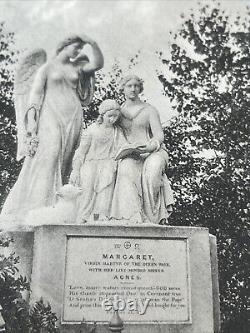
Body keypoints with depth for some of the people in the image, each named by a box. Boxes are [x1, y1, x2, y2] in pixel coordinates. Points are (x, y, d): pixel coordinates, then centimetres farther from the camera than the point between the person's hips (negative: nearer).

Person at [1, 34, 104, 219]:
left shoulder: (76, 68, 22)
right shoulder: (47, 66, 8)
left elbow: (98, 64, 16)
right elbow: (35, 93, -1)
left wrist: (93, 44, 4)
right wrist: (31, 119, -12)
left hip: (73, 119, 5)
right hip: (51, 116, -5)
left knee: (63, 162, -4)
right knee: (48, 157, -19)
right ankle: (33, 208, -21)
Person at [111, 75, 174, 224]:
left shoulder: (149, 110, 7)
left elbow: (159, 135, -1)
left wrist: (151, 146, -23)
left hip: (153, 151, -1)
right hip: (130, 155, 2)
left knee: (153, 167, -36)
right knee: (127, 169, -34)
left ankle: (150, 215, -28)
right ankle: (135, 217, -42)